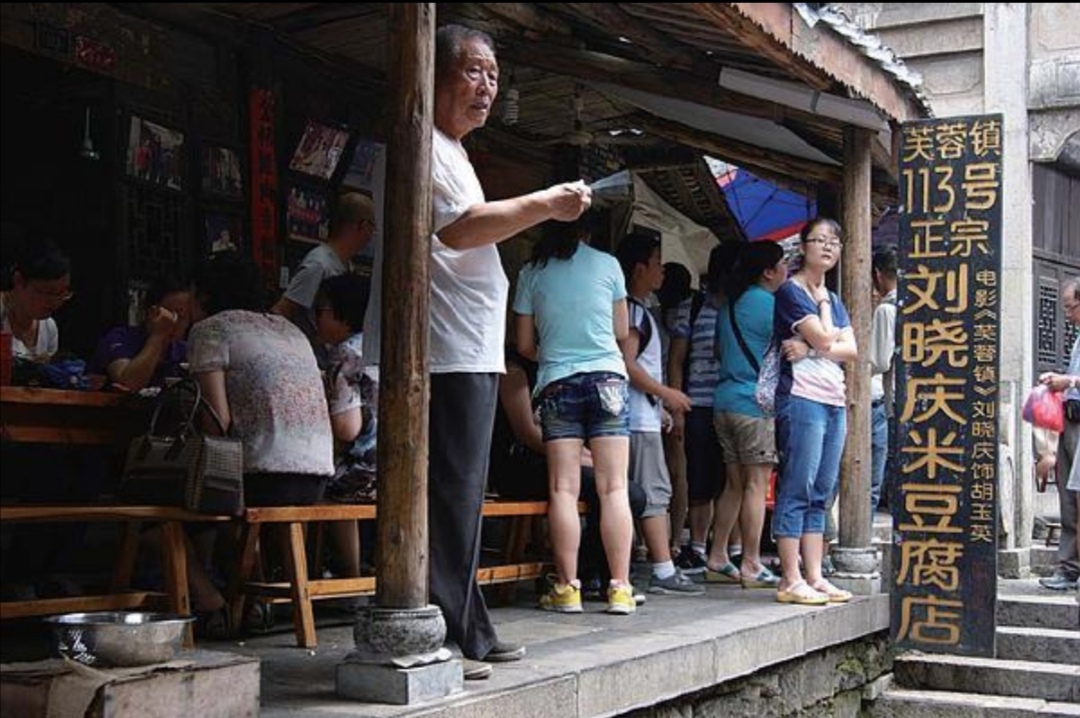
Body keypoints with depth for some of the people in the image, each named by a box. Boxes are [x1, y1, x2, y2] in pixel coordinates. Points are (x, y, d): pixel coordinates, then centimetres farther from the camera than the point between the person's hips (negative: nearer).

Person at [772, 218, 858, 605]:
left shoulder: (834, 299, 21)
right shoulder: (791, 291, -3)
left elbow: (851, 350, 8)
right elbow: (824, 338, -13)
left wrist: (811, 349, -8)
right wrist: (822, 303, 3)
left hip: (834, 400, 8)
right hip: (802, 397, -8)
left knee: (821, 494, 7)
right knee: (796, 490, -9)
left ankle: (814, 578, 9)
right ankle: (791, 580, -8)